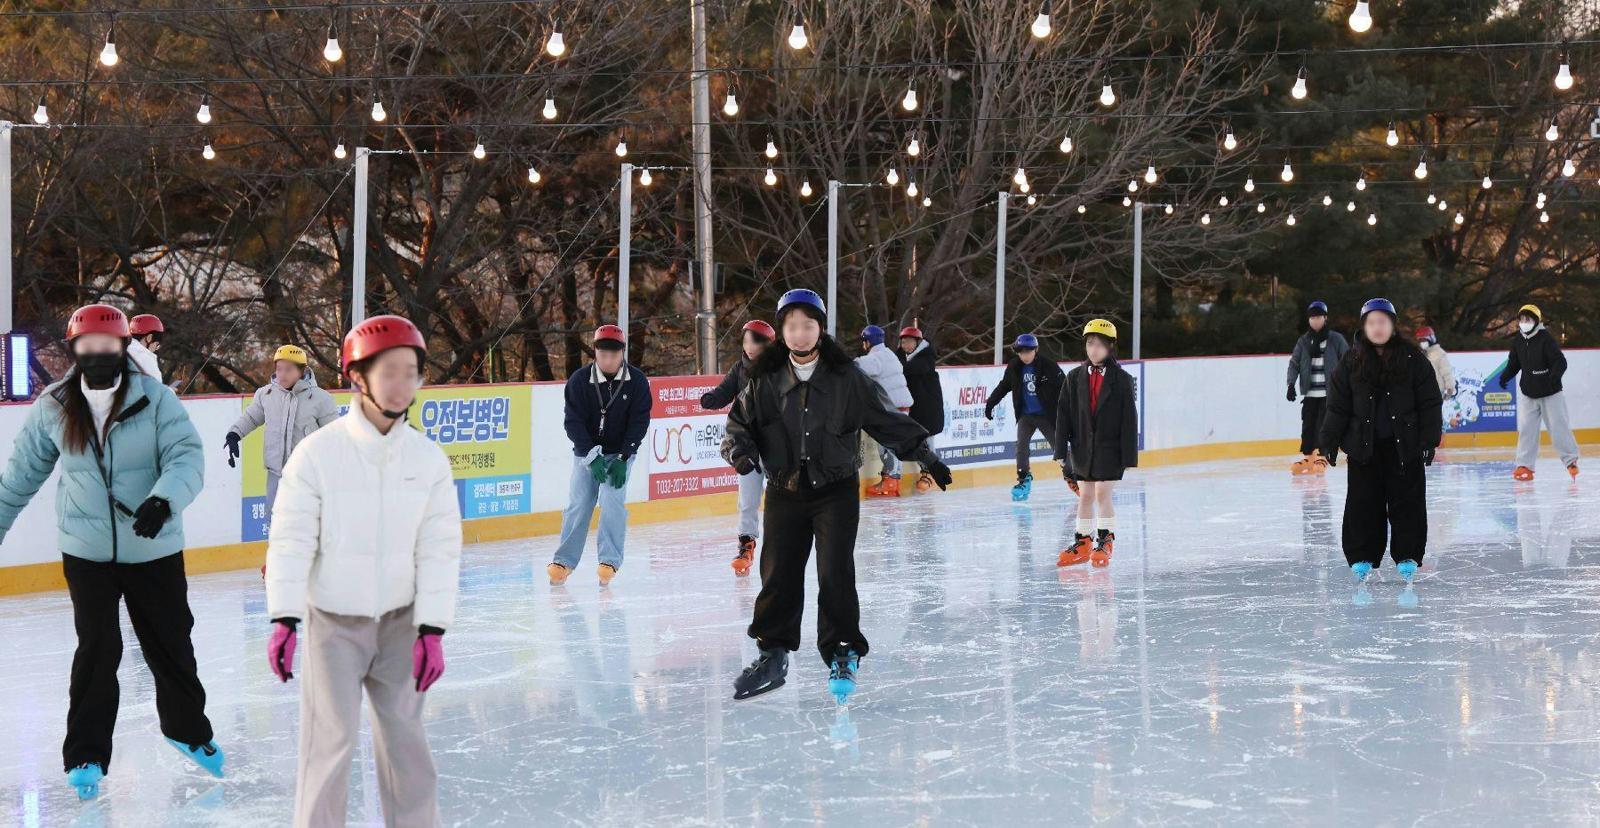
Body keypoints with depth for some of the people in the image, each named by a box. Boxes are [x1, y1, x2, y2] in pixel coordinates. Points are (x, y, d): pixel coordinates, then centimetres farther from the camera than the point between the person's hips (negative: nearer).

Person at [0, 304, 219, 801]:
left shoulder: (156, 399, -12)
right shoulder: (53, 407, -4)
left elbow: (187, 456, -19)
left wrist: (163, 500, -37)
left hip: (154, 549, 0)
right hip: (87, 550, 1)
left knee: (170, 644, 11)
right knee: (97, 648, -2)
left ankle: (188, 729, 35)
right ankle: (86, 755, 12)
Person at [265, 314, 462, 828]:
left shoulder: (429, 458, -5)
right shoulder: (318, 453, -14)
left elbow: (439, 549, -3)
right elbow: (291, 540, -12)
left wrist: (432, 630, -7)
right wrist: (284, 620, -19)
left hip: (399, 620, 3)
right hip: (332, 619, -3)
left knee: (405, 735, 8)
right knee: (332, 738, -3)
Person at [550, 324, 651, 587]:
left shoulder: (637, 381, -11)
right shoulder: (579, 380, -12)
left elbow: (639, 422, -10)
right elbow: (574, 422, -13)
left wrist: (622, 459, -16)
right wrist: (592, 457, -21)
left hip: (620, 453, -1)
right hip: (586, 452, 1)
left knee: (612, 501, -15)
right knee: (577, 504, -4)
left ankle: (609, 561, -8)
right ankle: (564, 561, 4)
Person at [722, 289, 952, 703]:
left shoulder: (847, 379, -4)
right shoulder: (765, 381, 0)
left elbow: (888, 419, 3)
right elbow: (739, 422, 8)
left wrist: (925, 455, 3)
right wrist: (740, 449, -14)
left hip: (836, 491, -2)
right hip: (785, 493, 2)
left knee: (835, 573, -8)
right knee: (778, 574, 3)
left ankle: (843, 654, 3)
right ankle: (773, 654, 16)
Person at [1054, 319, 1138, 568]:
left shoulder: (1121, 379, -6)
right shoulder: (1075, 378, 2)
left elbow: (1129, 419, -7)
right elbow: (1063, 415, 2)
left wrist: (1129, 456, -9)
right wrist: (1061, 451, -3)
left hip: (1110, 449, -3)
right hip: (1082, 448, 3)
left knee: (1102, 494, -5)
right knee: (1085, 496, 9)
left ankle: (1104, 544, 8)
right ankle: (1082, 544, 18)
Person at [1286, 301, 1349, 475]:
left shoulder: (1336, 339, -1)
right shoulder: (1304, 340, 9)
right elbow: (1294, 363, 8)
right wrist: (1291, 384, -5)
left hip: (1329, 392, -3)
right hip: (1310, 393, 3)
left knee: (1323, 424, -7)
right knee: (1308, 424, 2)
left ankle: (1322, 457, -1)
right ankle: (1307, 457, 10)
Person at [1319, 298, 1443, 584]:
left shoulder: (1413, 358, -2)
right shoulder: (1351, 362, 2)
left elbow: (1430, 402, 0)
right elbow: (1337, 406, 4)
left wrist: (1429, 439, -6)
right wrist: (1329, 442, 0)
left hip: (1404, 445, -1)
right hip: (1363, 446, 1)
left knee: (1407, 501, 3)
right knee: (1363, 502, 4)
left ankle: (1407, 556, 13)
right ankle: (1362, 557, 12)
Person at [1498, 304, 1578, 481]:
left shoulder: (1546, 339, -16)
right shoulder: (1517, 342, 1)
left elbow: (1560, 361, -21)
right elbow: (1514, 363, 13)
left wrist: (1555, 376, -38)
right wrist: (1505, 376, -5)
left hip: (1550, 393, -5)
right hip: (1529, 395, 5)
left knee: (1558, 427, -2)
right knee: (1526, 429, -1)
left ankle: (1571, 460, 14)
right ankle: (1525, 465, 3)